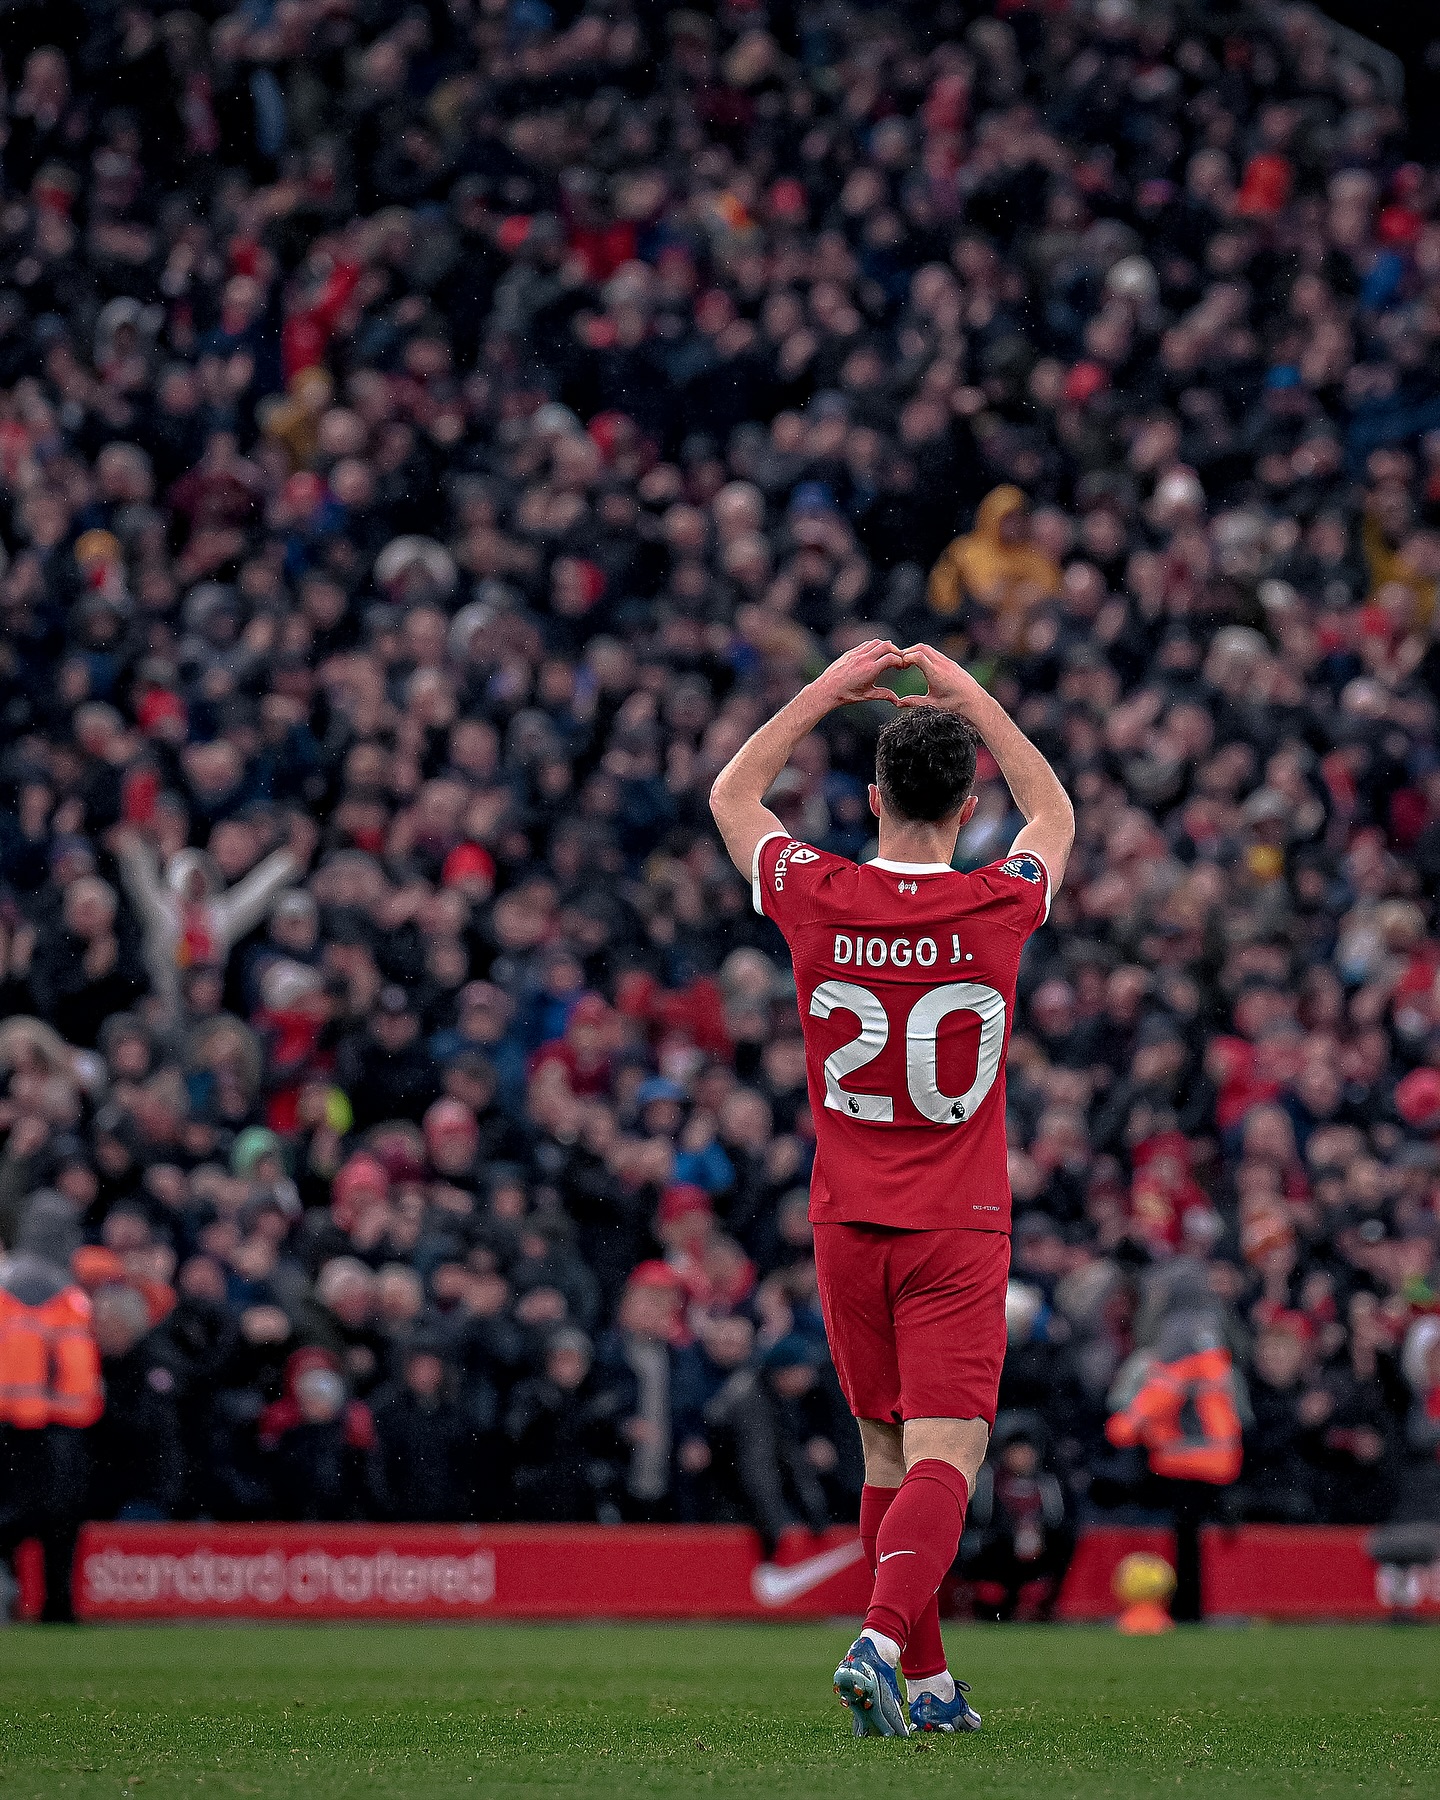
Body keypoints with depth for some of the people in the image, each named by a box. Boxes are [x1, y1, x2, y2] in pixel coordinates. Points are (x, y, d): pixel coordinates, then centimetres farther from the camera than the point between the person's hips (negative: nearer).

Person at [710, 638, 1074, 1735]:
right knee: (943, 1460, -8)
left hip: (849, 1227, 2)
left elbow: (732, 797, 14)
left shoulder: (818, 901, -7)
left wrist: (826, 691, 15)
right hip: (958, 1232, -2)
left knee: (888, 1457, 13)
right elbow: (1056, 815, 16)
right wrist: (974, 700, 17)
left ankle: (927, 1682, 18)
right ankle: (882, 1641, -29)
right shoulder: (998, 907, -8)